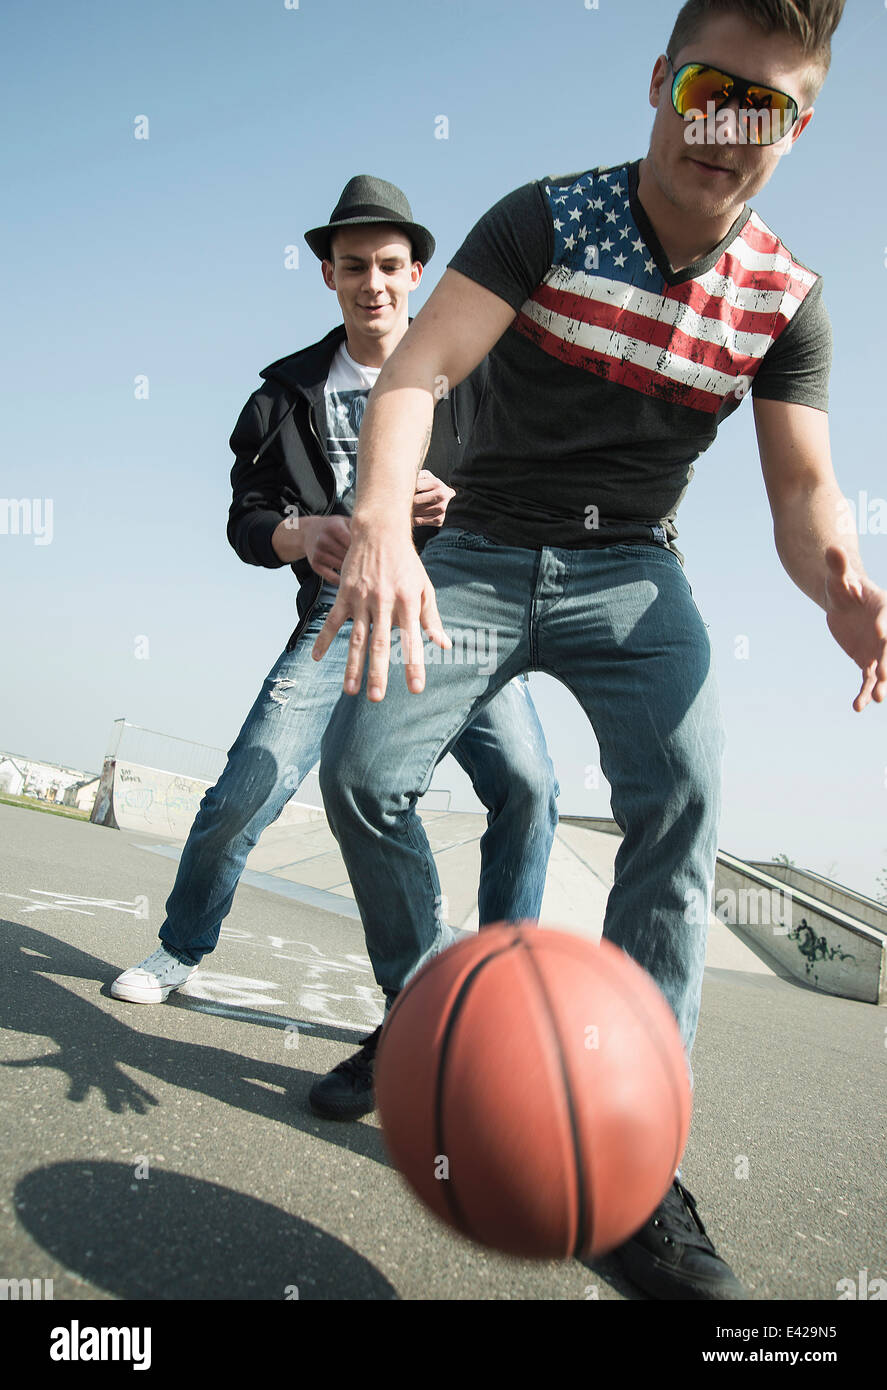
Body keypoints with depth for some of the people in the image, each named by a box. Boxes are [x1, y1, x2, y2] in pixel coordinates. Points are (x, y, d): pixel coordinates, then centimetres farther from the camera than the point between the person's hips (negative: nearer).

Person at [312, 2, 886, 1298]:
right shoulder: (543, 221, -9)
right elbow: (413, 373, -21)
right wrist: (381, 518, -42)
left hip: (630, 569, 1)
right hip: (484, 550, 0)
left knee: (685, 795, -23)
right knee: (360, 770, -16)